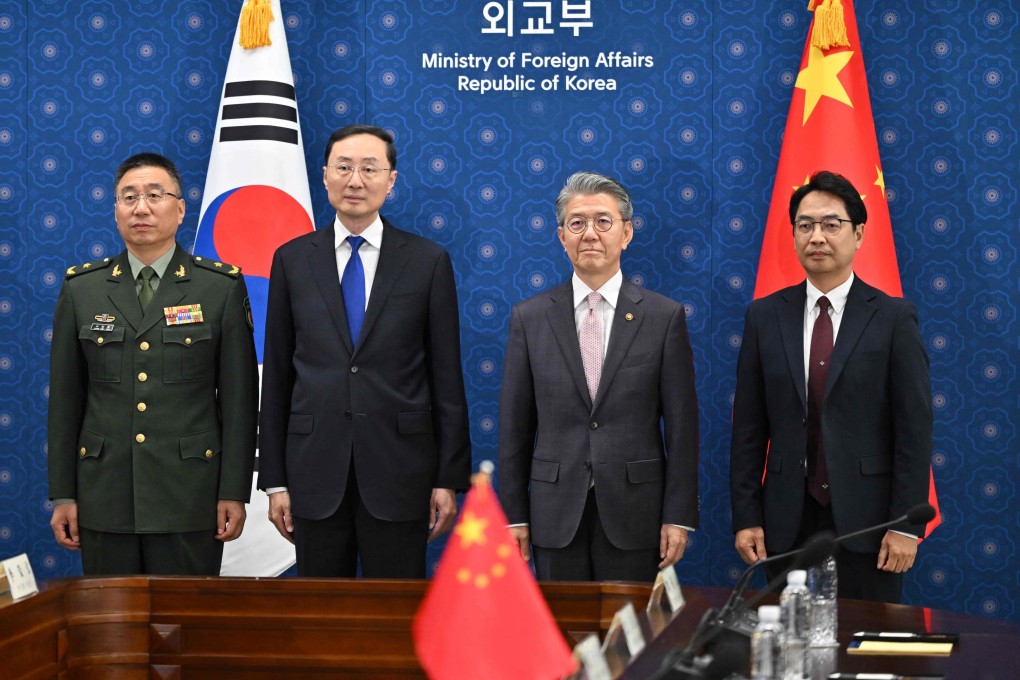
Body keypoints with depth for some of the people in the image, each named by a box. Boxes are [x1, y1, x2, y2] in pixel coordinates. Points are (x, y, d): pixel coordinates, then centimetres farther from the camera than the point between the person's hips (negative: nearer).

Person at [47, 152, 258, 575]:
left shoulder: (222, 288, 1)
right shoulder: (81, 290, 7)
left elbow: (239, 397, 0)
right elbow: (65, 398, 8)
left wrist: (235, 492, -4)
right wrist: (63, 494, 4)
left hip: (188, 493, -2)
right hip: (104, 492, 2)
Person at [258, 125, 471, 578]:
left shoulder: (428, 262, 3)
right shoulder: (293, 260, 6)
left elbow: (447, 377, 2)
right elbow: (276, 375, 7)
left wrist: (449, 478, -1)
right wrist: (274, 479, 4)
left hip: (398, 472, -1)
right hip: (316, 471, 1)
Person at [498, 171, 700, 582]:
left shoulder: (664, 317, 1)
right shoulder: (529, 318, 5)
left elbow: (682, 426, 0)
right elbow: (514, 427, 5)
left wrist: (679, 516, -5)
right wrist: (514, 516, 2)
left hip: (633, 514, -1)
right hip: (556, 515, 1)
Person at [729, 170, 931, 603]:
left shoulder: (893, 318, -2)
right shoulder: (764, 316, 6)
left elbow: (915, 429, -4)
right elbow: (748, 427, 6)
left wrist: (906, 525, -9)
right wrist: (746, 518, 1)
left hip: (865, 519, -2)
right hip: (788, 521, 2)